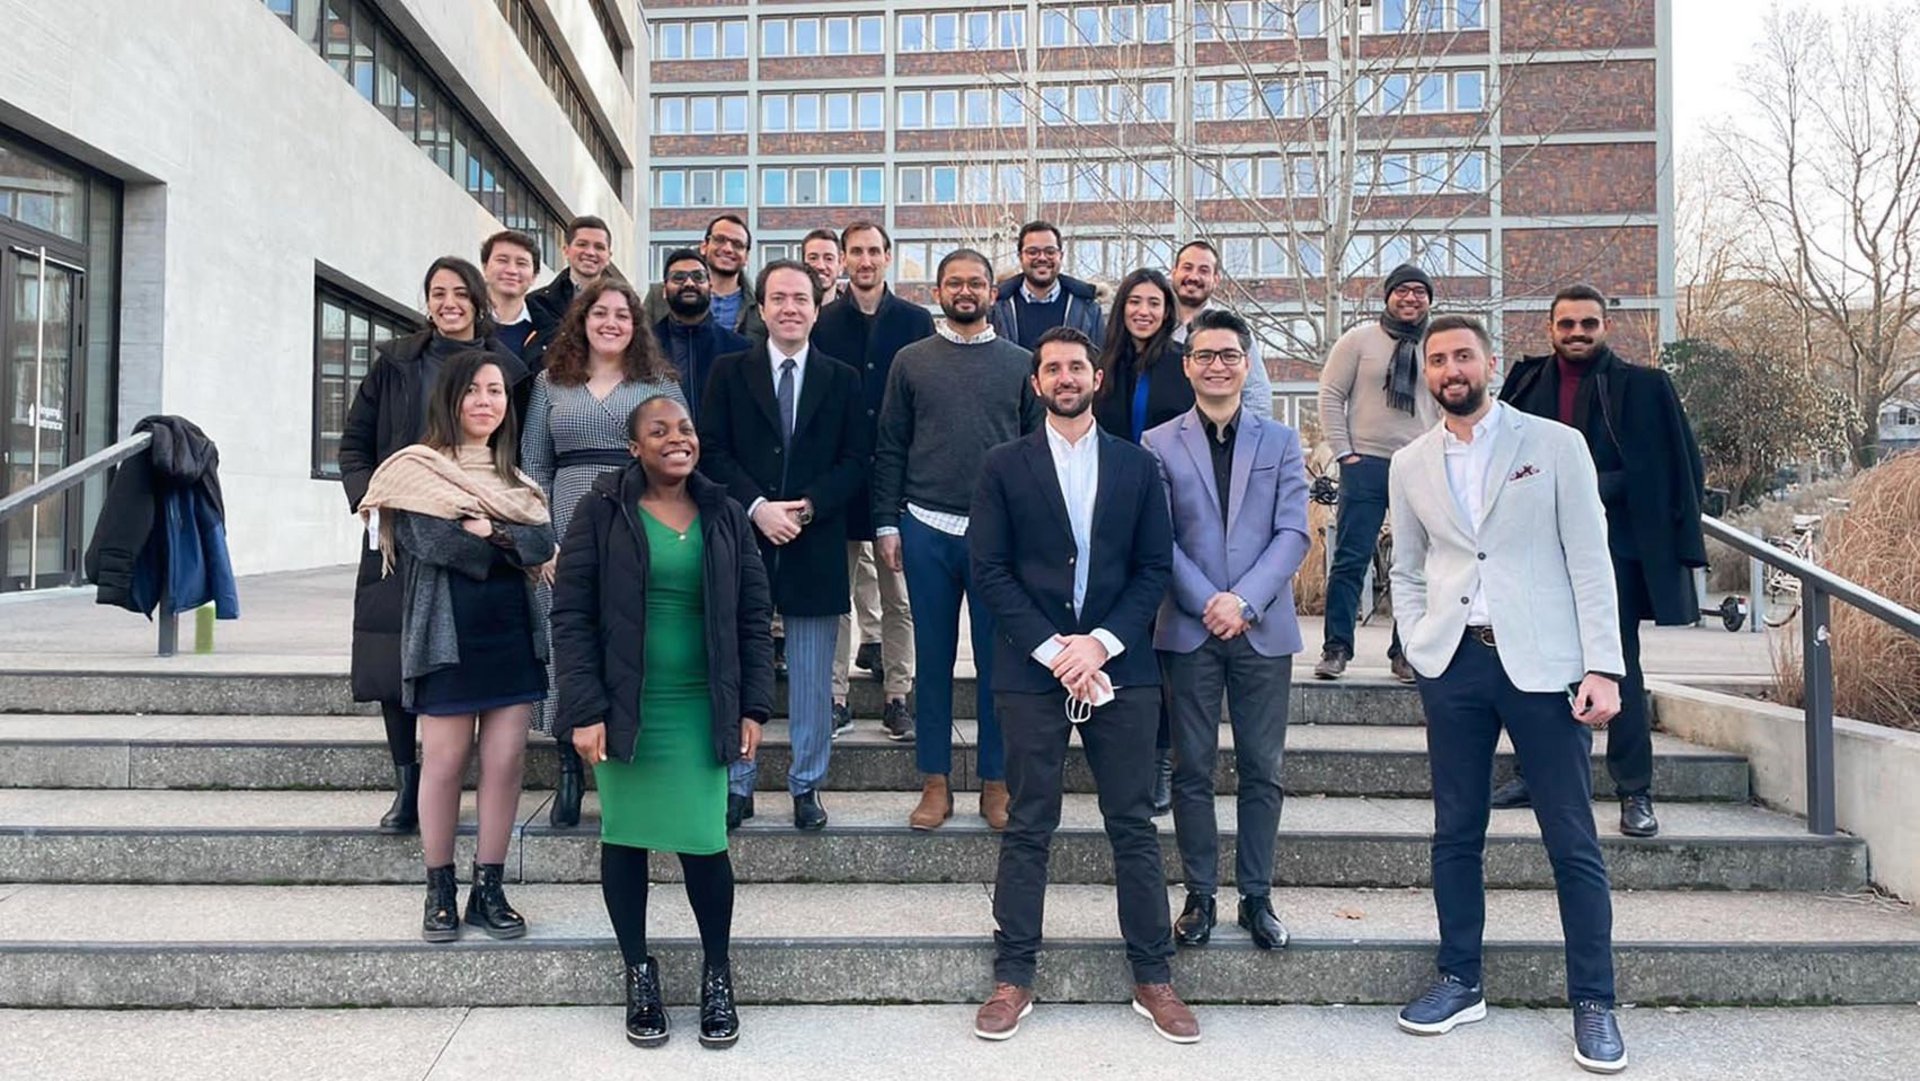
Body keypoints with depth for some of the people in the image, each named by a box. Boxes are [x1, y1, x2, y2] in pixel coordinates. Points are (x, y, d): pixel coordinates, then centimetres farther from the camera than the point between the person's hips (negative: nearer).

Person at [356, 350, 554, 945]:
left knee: (506, 759, 2)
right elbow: (431, 541, -14)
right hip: (448, 632, -4)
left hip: (512, 629, 4)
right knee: (445, 761, 1)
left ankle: (489, 890, 11)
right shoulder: (416, 469, 1)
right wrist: (509, 545, -5)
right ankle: (439, 892, 14)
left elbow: (543, 544, 0)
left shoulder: (516, 480, 15)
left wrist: (487, 530, -14)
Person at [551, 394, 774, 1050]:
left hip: (701, 713, 1)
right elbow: (571, 615, -5)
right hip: (624, 711, -1)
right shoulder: (602, 513, -2)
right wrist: (584, 710, -12)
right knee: (625, 838, 9)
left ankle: (717, 973, 20)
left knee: (704, 843, -1)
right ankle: (639, 973, 27)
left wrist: (752, 708, 2)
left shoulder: (724, 516, 6)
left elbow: (753, 619, 8)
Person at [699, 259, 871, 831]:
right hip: (742, 538, 0)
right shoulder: (729, 371, 7)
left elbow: (855, 458, 2)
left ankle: (807, 786, 19)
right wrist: (756, 507, -13)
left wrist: (807, 507, -12)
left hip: (815, 544, 0)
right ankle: (737, 785, 18)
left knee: (812, 678, 7)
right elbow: (713, 451, 0)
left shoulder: (842, 379, 8)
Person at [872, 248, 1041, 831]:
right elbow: (890, 447, 7)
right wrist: (887, 523, 1)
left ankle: (996, 783, 17)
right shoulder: (911, 361, 8)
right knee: (933, 658, 7)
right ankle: (935, 783, 17)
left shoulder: (1020, 363, 7)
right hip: (927, 530, 0)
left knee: (996, 660, 5)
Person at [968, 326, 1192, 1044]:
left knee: (1134, 825, 6)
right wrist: (1052, 650, -10)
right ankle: (1013, 978, 16)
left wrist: (1101, 642, -9)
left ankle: (1153, 978, 17)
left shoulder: (1137, 466, 9)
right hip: (1031, 668, -1)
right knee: (1027, 829, 5)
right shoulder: (1005, 466, 4)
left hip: (1119, 668, 1)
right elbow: (989, 569, -2)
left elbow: (1155, 568, 5)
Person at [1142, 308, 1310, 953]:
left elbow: (1293, 533, -1)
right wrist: (1206, 603, -12)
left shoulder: (1280, 442, 7)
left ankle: (1257, 896, 19)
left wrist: (1244, 600, -13)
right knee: (1193, 768, 5)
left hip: (1263, 627, 1)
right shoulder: (1159, 445, 4)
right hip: (1189, 627, -1)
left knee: (1262, 769, 6)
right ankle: (1199, 896, 17)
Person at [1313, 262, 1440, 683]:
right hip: (1366, 464, -3)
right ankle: (1336, 649, 3)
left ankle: (1405, 652, 16)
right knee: (1350, 560, -4)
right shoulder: (1359, 340, 3)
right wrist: (1344, 452, -5)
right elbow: (1330, 396, 1)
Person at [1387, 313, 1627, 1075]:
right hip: (1452, 666, 3)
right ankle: (1460, 982, 22)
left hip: (1543, 662, -3)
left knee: (1573, 841, 2)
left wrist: (1602, 666, -8)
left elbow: (1590, 561, -2)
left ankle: (1594, 1003, 15)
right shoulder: (1410, 465, 10)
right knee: (1455, 834, 9)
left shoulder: (1554, 444, 1)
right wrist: (1420, 645, 1)